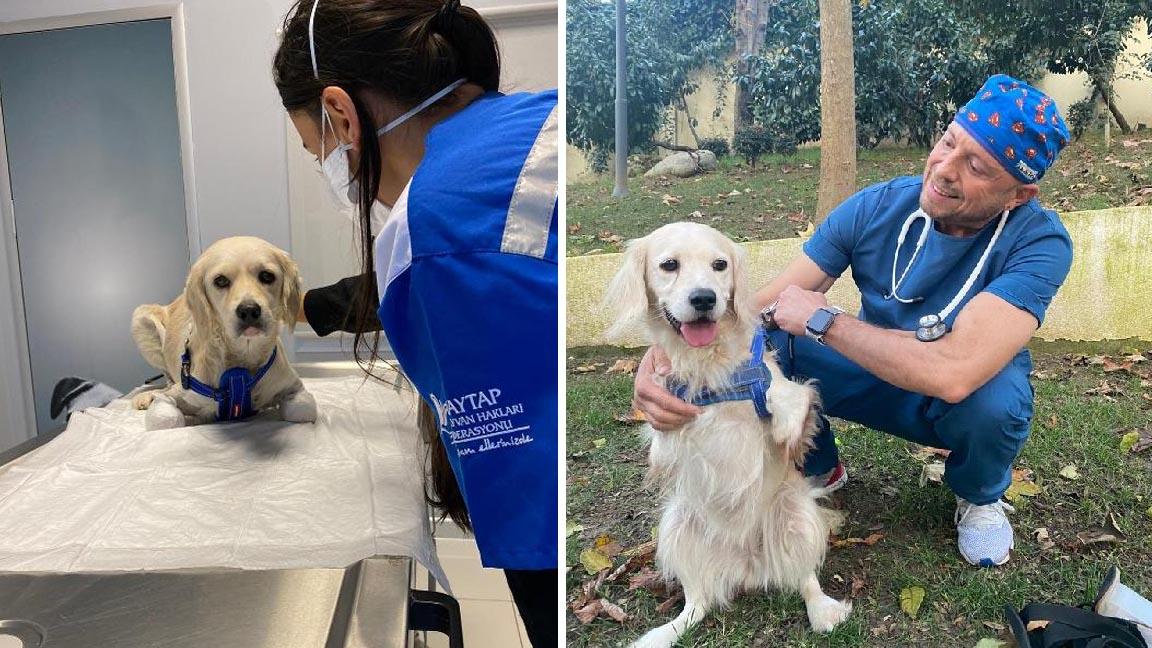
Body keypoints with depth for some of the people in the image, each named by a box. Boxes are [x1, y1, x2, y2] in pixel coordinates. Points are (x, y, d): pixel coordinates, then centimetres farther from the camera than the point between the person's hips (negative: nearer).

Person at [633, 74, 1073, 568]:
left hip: (963, 399, -2)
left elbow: (954, 375, -43)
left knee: (993, 401, -38)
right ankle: (820, 470, 9)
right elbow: (762, 306, -19)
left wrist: (821, 319, -31)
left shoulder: (1039, 242, -28)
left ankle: (979, 497, 2)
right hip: (872, 376, 2)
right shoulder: (879, 206, -18)